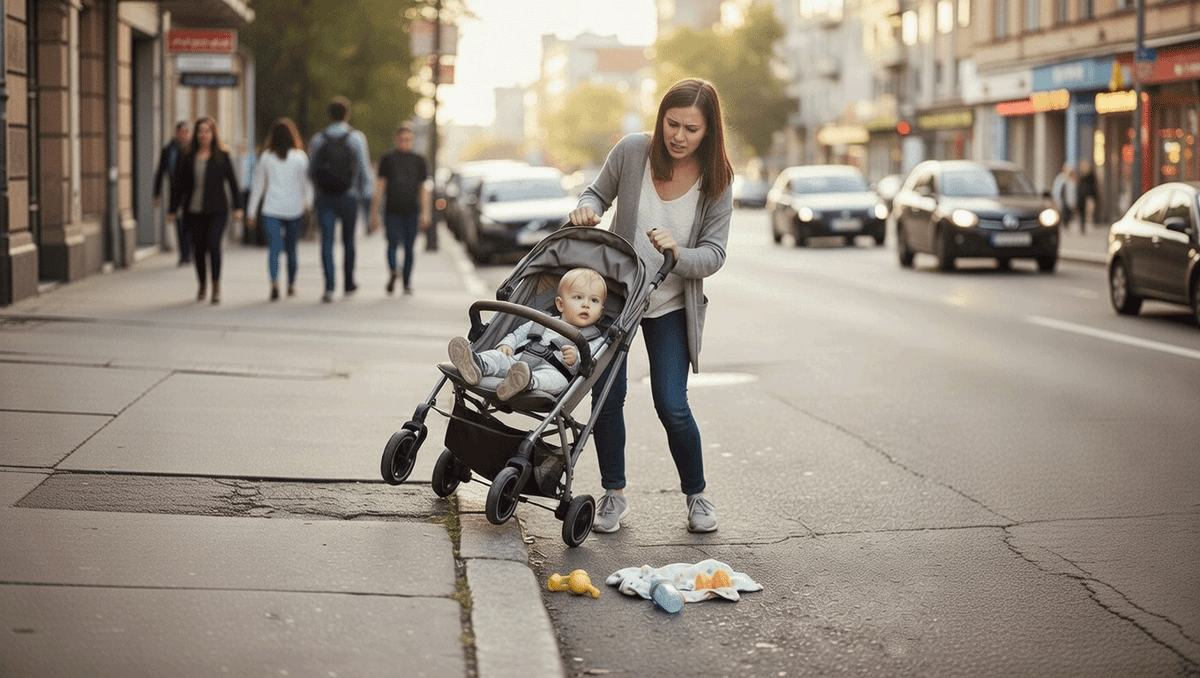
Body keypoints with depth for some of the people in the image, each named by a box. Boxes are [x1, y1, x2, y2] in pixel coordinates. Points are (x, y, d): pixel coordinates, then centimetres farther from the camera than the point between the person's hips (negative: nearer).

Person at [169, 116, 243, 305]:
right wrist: (173, 209, 11)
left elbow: (232, 181, 4)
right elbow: (182, 185, 12)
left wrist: (237, 206, -1)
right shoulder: (189, 157, 8)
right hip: (194, 211, 3)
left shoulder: (221, 155, 2)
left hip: (216, 210, -3)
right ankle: (202, 284, 26)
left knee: (213, 245, -16)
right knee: (198, 248, 6)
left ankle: (216, 286, -4)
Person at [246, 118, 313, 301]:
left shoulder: (266, 157, 3)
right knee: (291, 248, 15)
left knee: (274, 247, -7)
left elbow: (257, 186, 8)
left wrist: (251, 212, 13)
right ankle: (291, 285, 25)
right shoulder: (300, 157, -1)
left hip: (271, 209, -1)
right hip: (294, 209, 1)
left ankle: (274, 283, -28)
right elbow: (307, 183, 3)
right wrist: (308, 203, 19)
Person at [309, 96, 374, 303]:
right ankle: (348, 283, 27)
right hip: (349, 197, 0)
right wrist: (366, 194, 7)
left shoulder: (317, 140, 3)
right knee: (348, 241, 16)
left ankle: (329, 287, -17)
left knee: (327, 241, -4)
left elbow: (311, 171, 9)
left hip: (324, 198, 0)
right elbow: (364, 169, -2)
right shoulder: (356, 138, -3)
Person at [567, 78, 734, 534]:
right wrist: (586, 209, -17)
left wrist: (677, 253, -32)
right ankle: (613, 495, 16)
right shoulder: (632, 151, -13)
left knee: (672, 406, -7)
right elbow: (598, 193, 5)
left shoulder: (717, 181, -13)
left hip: (672, 305, -1)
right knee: (607, 395, -3)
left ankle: (696, 495, 16)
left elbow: (713, 255, -12)